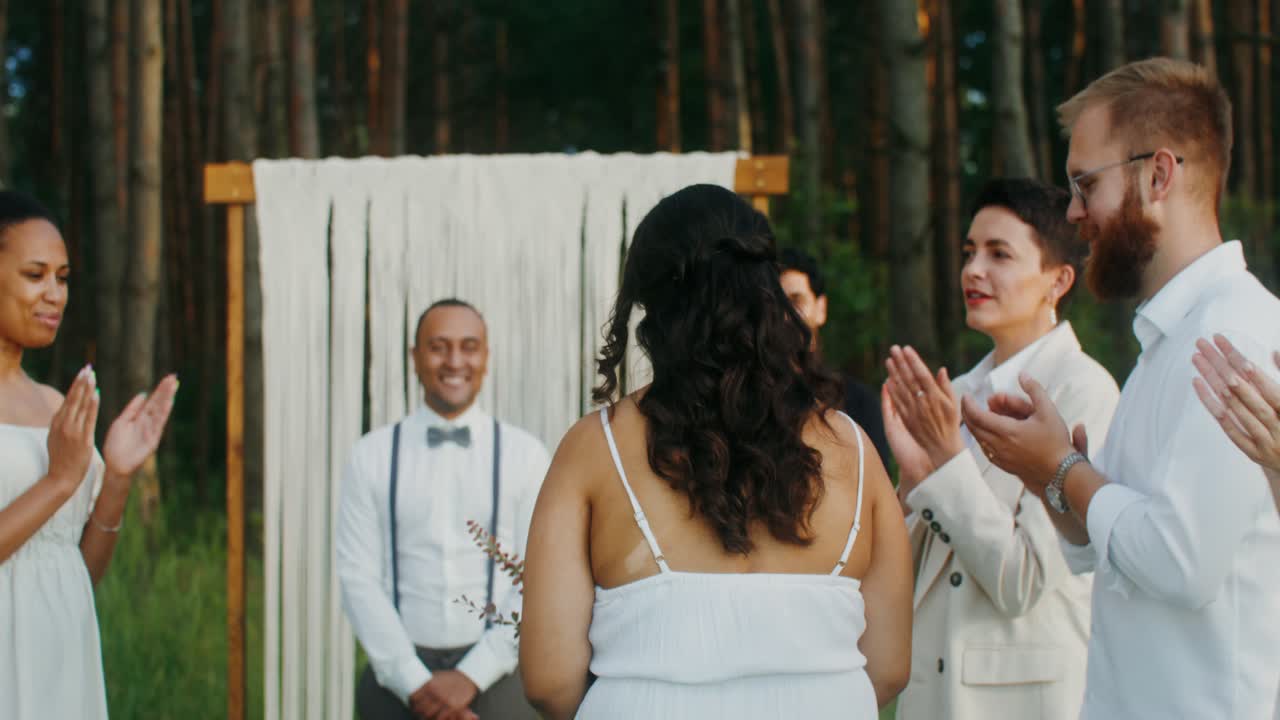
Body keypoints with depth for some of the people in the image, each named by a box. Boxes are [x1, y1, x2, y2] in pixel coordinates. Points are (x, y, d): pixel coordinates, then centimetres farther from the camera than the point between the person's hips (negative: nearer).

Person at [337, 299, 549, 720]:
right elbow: (358, 578, 0)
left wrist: (471, 676, -10)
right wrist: (415, 683, -9)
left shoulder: (525, 456, 2)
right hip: (398, 675, 1)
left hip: (493, 672, -1)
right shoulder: (372, 457, 5)